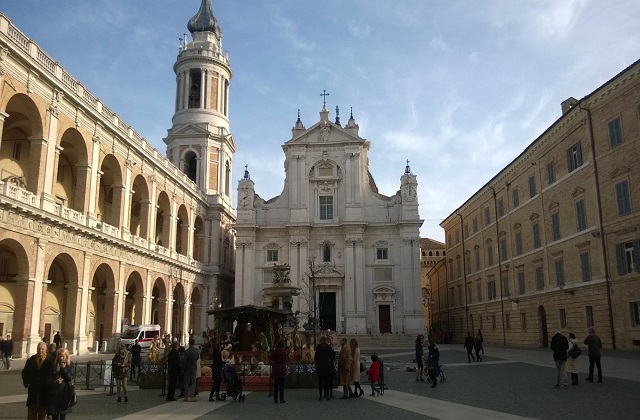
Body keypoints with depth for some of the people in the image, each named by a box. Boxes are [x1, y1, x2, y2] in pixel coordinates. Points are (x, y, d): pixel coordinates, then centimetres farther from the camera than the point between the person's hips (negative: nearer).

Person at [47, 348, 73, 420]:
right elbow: (48, 379, 2)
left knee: (63, 413, 3)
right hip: (54, 394, 0)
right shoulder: (53, 365, 0)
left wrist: (64, 369, -16)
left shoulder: (69, 365, 1)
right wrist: (55, 381, -17)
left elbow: (71, 379, -7)